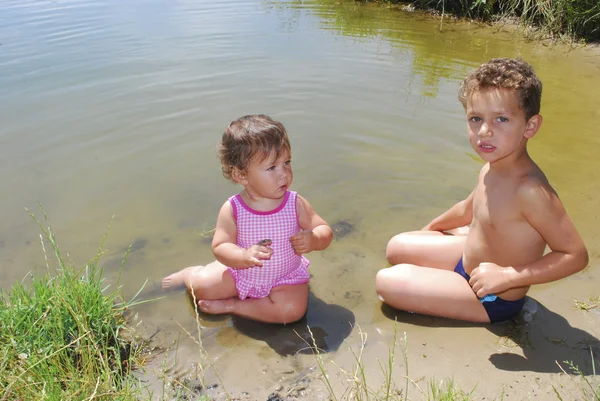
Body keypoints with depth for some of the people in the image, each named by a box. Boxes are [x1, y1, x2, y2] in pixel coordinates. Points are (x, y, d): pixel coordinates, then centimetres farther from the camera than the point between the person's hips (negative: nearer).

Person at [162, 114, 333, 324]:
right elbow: (220, 247, -18)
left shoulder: (296, 204, -17)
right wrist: (245, 256, -38)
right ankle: (190, 273, 31)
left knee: (293, 310, -25)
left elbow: (325, 231, -10)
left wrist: (312, 239, -34)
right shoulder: (232, 209, -19)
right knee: (199, 286, -7)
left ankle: (231, 305, -9)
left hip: (285, 277, 0)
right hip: (241, 273, 0)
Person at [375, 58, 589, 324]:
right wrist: (429, 229, 25)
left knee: (386, 282, -15)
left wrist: (507, 276, -33)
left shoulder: (530, 190, -34)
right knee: (397, 248, 18)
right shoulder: (492, 168, -8)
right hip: (468, 257, 8)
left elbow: (575, 255, -29)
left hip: (492, 299, -8)